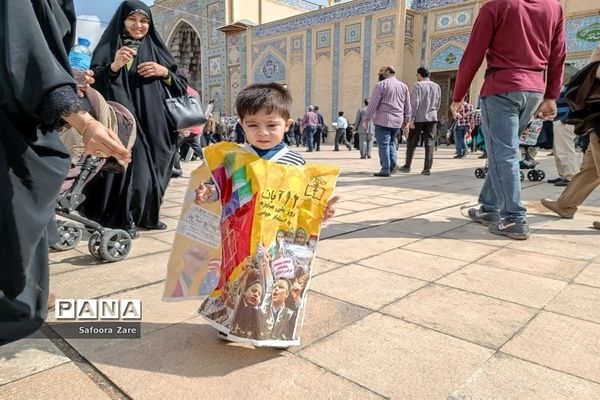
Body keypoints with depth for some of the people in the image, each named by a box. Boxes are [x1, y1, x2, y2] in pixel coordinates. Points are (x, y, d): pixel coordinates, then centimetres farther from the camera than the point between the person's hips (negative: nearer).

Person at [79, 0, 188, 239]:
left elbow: (181, 83, 14)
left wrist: (164, 72, -5)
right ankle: (122, 220, -5)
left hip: (153, 122, 4)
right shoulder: (109, 47, 8)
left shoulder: (157, 50, 16)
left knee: (151, 166, 5)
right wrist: (114, 66, -18)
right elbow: (94, 81, -2)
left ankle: (147, 215, 17)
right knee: (128, 164, -13)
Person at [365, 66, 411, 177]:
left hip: (383, 120, -6)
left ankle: (385, 169, -4)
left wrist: (367, 118, -1)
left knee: (383, 143, -2)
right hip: (398, 121, 6)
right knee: (391, 141, 21)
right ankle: (393, 164, 11)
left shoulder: (381, 85, -5)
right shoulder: (404, 86, 13)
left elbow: (373, 103, -8)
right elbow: (407, 106, 14)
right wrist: (406, 120, 21)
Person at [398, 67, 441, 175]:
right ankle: (427, 168, -3)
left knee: (412, 143, 8)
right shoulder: (437, 86, 11)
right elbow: (438, 104, 14)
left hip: (419, 118, -4)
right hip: (432, 118, 4)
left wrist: (412, 119, -11)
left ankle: (407, 166, 15)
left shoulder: (418, 85, -5)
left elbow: (415, 103, -11)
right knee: (429, 143, 2)